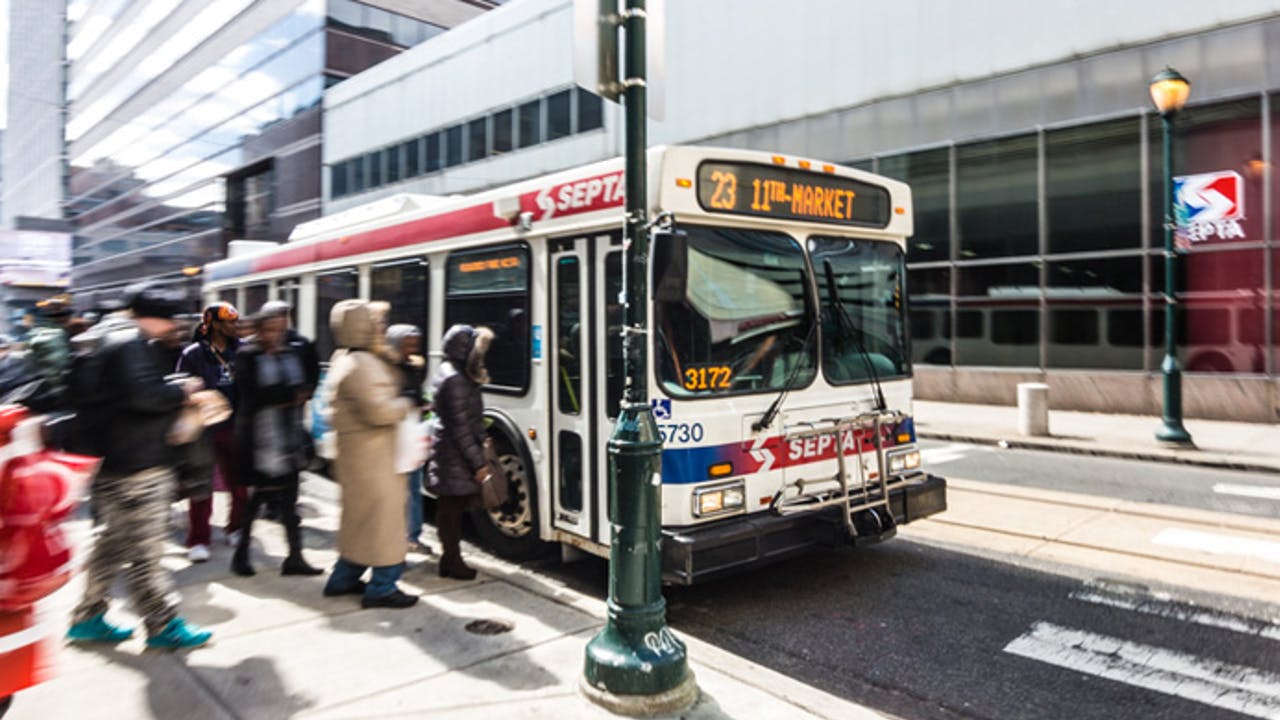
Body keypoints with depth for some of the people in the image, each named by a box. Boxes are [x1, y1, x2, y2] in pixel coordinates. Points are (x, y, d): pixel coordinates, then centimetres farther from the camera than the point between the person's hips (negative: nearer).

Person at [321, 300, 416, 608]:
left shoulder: (344, 359, 14)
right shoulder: (361, 365, -20)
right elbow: (379, 411, -27)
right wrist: (405, 405, -11)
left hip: (354, 452, 11)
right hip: (371, 454, -11)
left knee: (360, 515, 19)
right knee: (383, 513, -3)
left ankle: (343, 579, 30)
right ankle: (381, 589, 5)